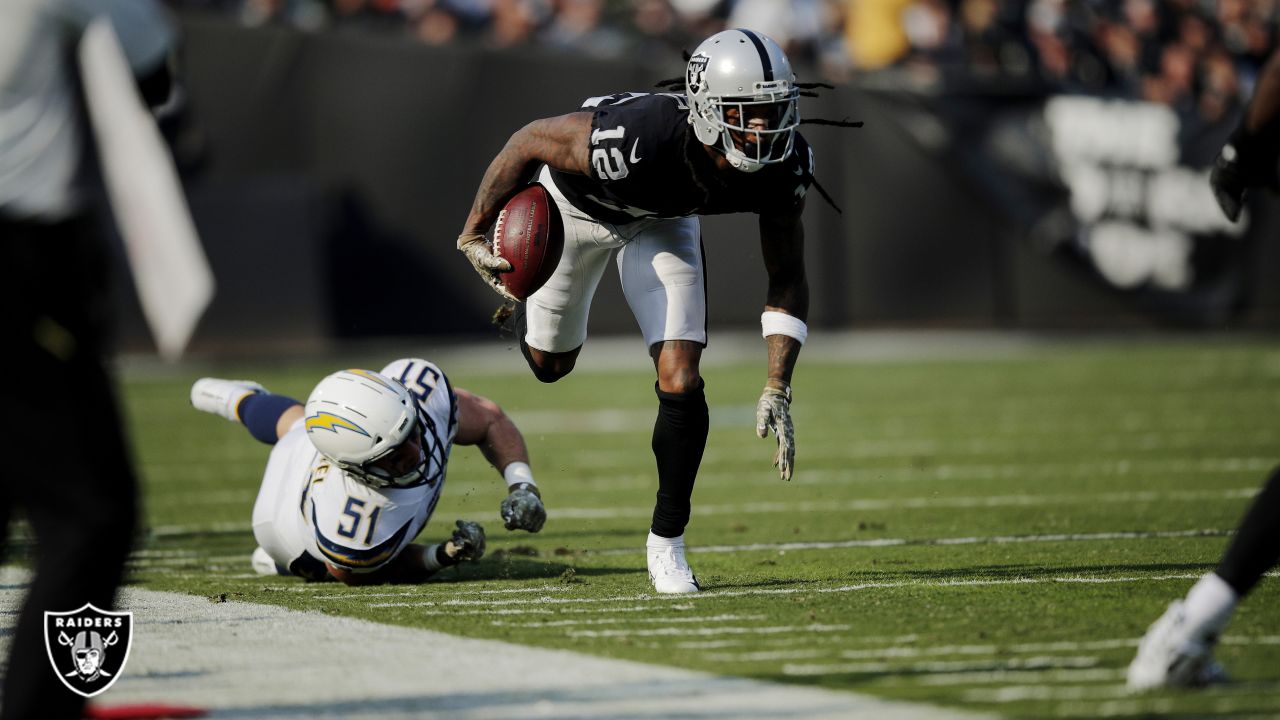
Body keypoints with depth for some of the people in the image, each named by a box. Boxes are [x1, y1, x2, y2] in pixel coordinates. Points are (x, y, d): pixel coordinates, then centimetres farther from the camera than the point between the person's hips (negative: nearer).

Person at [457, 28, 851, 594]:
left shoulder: (783, 166, -33)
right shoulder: (638, 139, -47)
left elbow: (786, 279, -17)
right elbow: (531, 140, -28)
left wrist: (777, 389, -23)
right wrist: (473, 235, -22)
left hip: (662, 221, 2)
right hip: (578, 204, -2)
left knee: (681, 382, -12)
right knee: (551, 364, 19)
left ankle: (667, 541, 6)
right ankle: (524, 298, 56)